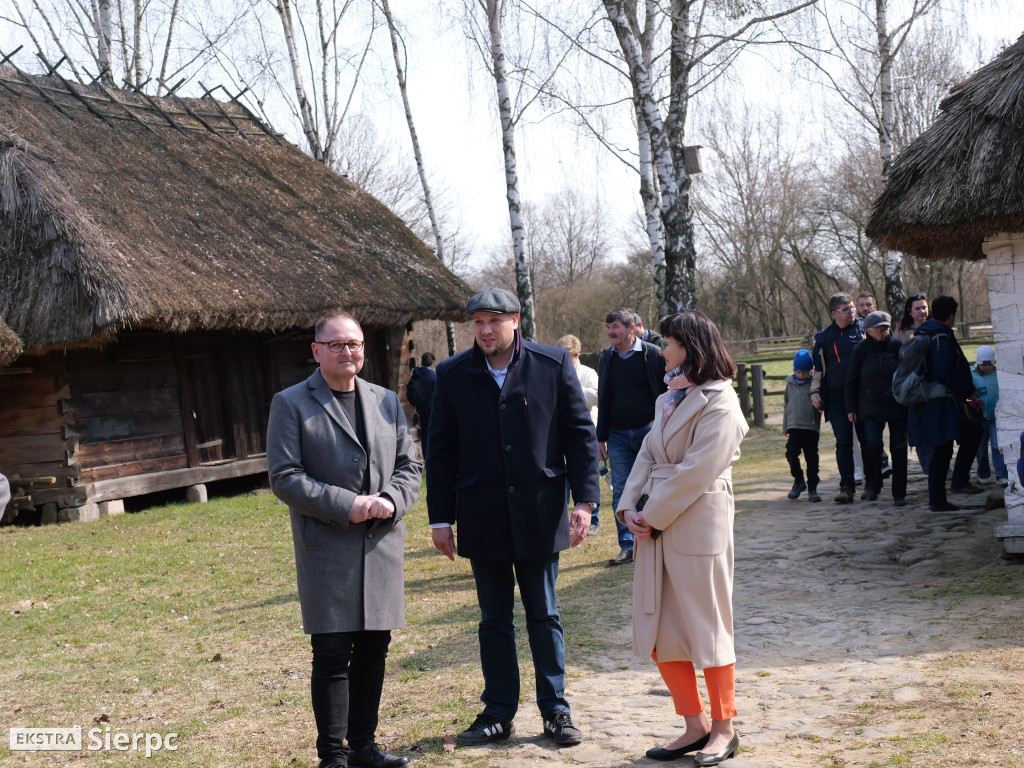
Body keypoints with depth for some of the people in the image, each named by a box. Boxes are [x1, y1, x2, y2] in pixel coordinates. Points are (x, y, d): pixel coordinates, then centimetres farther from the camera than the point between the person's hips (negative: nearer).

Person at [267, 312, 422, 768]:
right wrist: (345, 505, -16)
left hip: (382, 544, 5)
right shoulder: (291, 404, -1)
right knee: (332, 654, -4)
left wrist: (391, 500, -7)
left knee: (373, 649, 10)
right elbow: (283, 477, -8)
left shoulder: (386, 401, 14)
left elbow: (409, 465, 14)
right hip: (326, 548, -5)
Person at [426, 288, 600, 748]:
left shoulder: (553, 365, -1)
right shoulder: (452, 375, 3)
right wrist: (441, 517, 2)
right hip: (483, 519, 1)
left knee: (544, 615, 9)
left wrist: (585, 499, -6)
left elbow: (580, 434, 1)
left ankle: (555, 710, 20)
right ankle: (498, 713, 20)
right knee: (494, 619, 10)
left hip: (538, 515, -1)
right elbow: (441, 450, 5)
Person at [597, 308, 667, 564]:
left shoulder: (653, 355, -4)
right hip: (618, 435, 4)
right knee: (621, 493, 0)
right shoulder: (607, 358, 9)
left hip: (648, 431, -4)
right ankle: (628, 546, 5)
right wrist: (601, 437, 11)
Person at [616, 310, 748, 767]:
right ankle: (695, 726, 20)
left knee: (707, 627, 3)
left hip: (698, 526, -8)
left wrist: (652, 515, -14)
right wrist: (630, 506, -3)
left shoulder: (719, 404, -13)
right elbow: (647, 456, 10)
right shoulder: (669, 399, 14)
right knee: (659, 630, 9)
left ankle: (724, 729, 18)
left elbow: (694, 472, -18)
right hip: (656, 525, 8)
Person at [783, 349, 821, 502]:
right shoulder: (790, 383, 10)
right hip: (793, 426, 3)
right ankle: (798, 481, 14)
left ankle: (812, 488, 13)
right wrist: (785, 426, 19)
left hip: (811, 426, -3)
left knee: (811, 458, 0)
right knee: (791, 454, -8)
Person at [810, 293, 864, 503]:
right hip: (836, 397, 1)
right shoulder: (824, 337, 9)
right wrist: (815, 391, 5)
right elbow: (818, 367, 16)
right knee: (843, 442, -3)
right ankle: (846, 486, -3)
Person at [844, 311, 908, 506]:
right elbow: (851, 381, 6)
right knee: (872, 444, -15)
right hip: (870, 409, -1)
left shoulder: (897, 347, 1)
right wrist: (850, 408, 3)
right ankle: (872, 486, 8)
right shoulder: (860, 350, 0)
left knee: (899, 449, -1)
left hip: (897, 407, 1)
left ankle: (899, 494, 10)